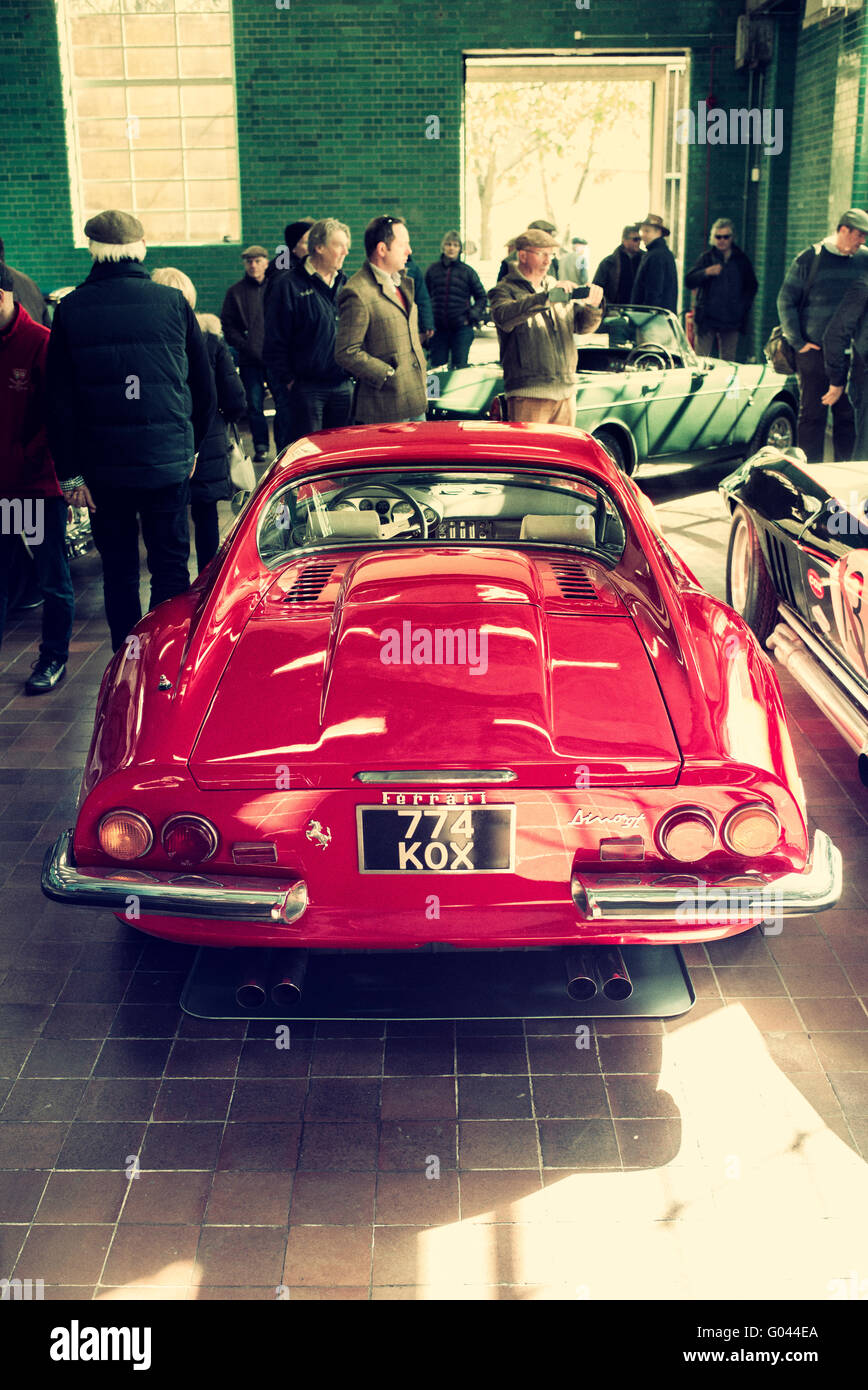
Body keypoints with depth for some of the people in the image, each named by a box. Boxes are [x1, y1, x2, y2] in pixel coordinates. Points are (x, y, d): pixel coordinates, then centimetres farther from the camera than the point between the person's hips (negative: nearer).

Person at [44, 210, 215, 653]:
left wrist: (69, 471, 4)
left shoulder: (71, 309, -3)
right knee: (170, 566, 9)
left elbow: (58, 401, -2)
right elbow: (204, 387, 4)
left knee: (118, 571, 11)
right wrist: (191, 445, 17)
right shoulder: (172, 301, -3)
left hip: (103, 466, 0)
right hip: (168, 461, 0)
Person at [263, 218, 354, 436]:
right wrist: (288, 380, -8)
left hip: (343, 386, 5)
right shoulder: (290, 286, -4)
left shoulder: (345, 285, 12)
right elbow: (275, 340, -5)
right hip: (307, 386, -5)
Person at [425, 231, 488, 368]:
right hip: (438, 328, 1)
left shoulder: (467, 271, 4)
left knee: (460, 367, -2)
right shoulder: (433, 269, 6)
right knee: (436, 368, 2)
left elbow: (482, 297, 9)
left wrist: (473, 316, -4)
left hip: (462, 328, -1)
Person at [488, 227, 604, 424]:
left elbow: (582, 325, 11)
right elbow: (504, 316, -22)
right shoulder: (505, 290, 1)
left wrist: (592, 306, -12)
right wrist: (546, 298, -32)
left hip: (566, 392, 6)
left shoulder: (558, 288, 18)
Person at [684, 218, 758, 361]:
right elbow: (689, 282, -2)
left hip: (731, 320, 2)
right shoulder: (707, 258, 6)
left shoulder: (742, 260, 11)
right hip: (707, 317, -2)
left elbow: (752, 286, 18)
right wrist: (706, 272, -19)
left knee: (728, 363, 3)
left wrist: (743, 307, 3)